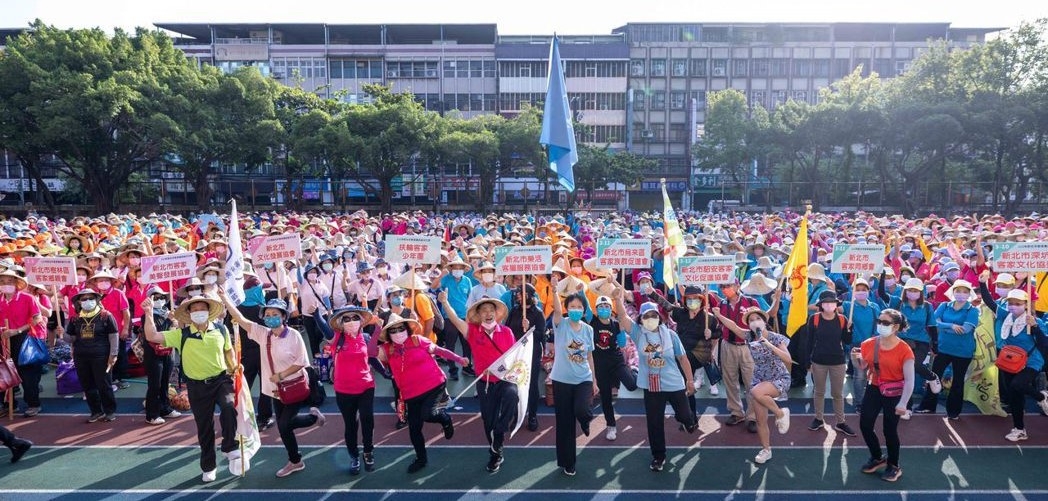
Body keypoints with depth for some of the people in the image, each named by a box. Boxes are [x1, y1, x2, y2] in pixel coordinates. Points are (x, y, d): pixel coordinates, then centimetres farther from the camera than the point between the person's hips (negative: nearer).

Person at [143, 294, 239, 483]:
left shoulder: (220, 329, -3)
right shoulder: (181, 334, -6)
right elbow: (152, 336, -15)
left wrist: (234, 366, -2)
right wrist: (149, 313, -24)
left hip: (221, 379, -1)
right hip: (197, 386, 1)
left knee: (228, 407, -31)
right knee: (204, 427, 12)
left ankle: (230, 448, -10)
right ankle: (209, 467, 30)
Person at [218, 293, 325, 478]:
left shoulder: (293, 335, -16)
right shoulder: (262, 333, -2)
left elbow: (301, 362, -14)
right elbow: (240, 319, -7)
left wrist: (281, 375, -19)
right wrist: (224, 298, -14)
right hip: (277, 389, 6)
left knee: (284, 425, -6)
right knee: (283, 424, 11)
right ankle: (314, 417, 33)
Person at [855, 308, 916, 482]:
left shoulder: (904, 350, -17)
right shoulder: (868, 344, -5)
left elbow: (909, 380, -17)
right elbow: (862, 368, 7)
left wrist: (903, 403, -23)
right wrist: (857, 358, -15)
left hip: (894, 394, -4)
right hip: (874, 389, 5)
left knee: (890, 430, 2)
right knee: (865, 425, 5)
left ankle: (893, 466, 25)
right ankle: (877, 458, 31)